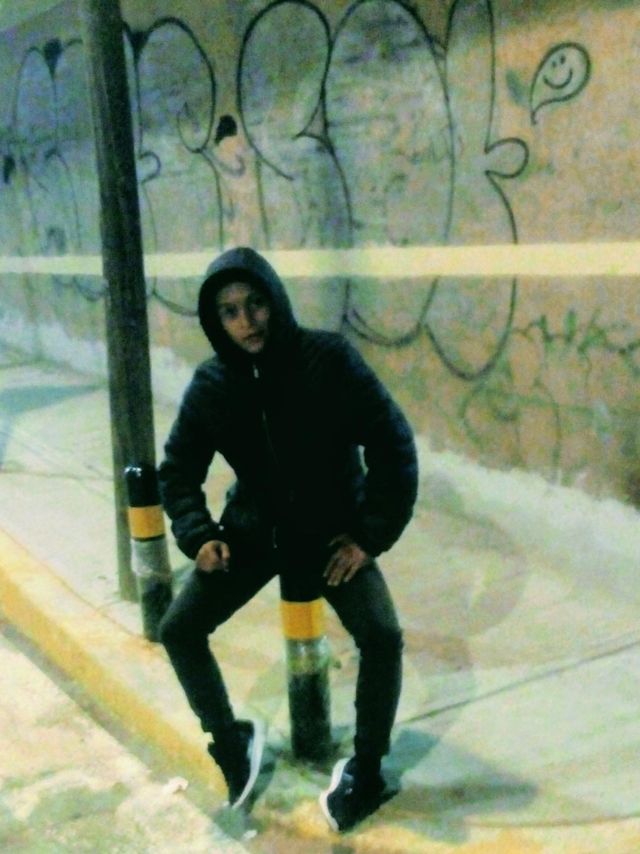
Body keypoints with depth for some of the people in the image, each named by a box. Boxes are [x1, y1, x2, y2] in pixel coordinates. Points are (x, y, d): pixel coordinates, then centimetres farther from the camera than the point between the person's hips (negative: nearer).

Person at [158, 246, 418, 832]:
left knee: (382, 637, -22)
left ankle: (366, 768, 3)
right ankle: (231, 738, 19)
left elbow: (394, 446, -13)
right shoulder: (211, 384, -9)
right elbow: (178, 469, 3)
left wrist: (372, 536, -15)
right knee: (179, 630, -6)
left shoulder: (330, 359, -18)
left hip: (334, 530, -3)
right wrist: (198, 535, -12)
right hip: (255, 529, 3)